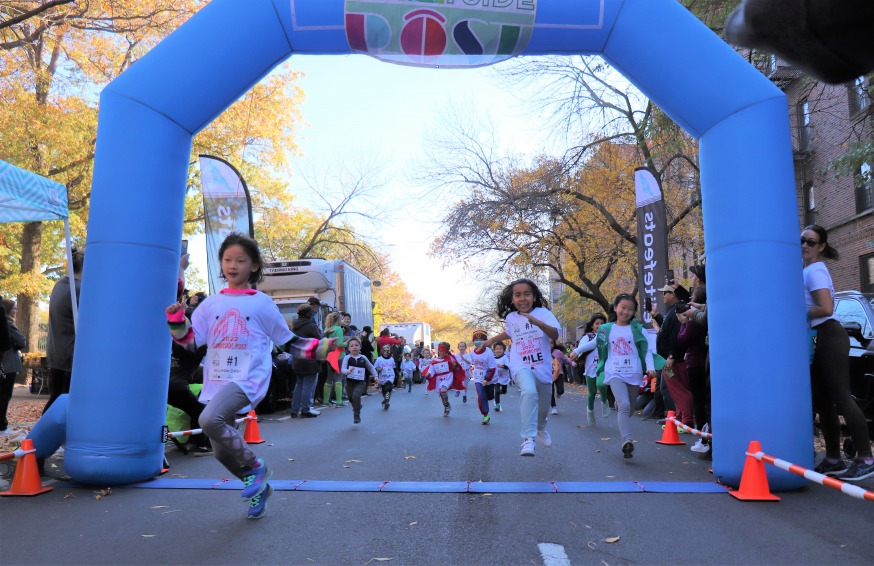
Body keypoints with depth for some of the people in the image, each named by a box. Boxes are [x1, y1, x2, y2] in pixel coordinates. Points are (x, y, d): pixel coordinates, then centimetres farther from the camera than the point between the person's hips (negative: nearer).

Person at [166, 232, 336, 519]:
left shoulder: (262, 303, 3)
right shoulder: (211, 304, 12)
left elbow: (289, 342, 6)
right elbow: (191, 341, 8)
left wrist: (322, 347, -6)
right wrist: (176, 321, -9)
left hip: (247, 379, -5)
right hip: (216, 383, 6)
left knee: (209, 420, -31)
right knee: (222, 453, 10)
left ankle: (255, 466, -9)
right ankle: (260, 487, 35)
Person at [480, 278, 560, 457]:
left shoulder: (543, 313, -9)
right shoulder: (510, 317, 3)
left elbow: (555, 335, -25)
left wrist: (537, 322, -40)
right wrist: (491, 340, 30)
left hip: (543, 369, 0)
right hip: (521, 367, 0)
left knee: (544, 406, 18)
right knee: (529, 391, -34)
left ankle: (541, 429, 54)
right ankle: (528, 438, -33)